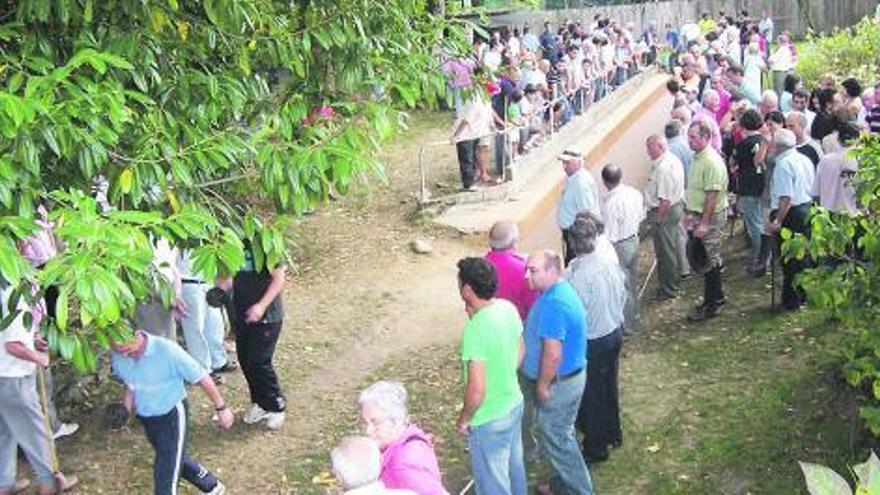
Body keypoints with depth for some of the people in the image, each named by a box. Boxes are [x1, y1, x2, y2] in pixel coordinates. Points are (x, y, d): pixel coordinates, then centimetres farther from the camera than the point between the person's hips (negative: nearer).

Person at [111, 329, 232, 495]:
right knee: (176, 459, 25)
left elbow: (202, 377, -19)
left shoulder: (167, 350, -30)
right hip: (145, 417, 6)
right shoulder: (117, 357, -14)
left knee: (167, 473, -7)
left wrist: (221, 408, -12)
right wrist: (129, 394, -6)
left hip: (172, 414, -6)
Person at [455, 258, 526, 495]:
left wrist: (463, 419, -13)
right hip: (514, 404, 8)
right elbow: (519, 353, 8)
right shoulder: (508, 308, -8)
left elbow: (476, 389, -28)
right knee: (514, 466, 28)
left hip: (489, 420, -8)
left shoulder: (476, 328, -31)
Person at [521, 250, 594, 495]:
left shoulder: (554, 304, -30)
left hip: (558, 383, -10)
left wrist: (542, 386, -17)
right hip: (568, 376, 10)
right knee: (560, 434, 23)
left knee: (555, 438, 6)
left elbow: (553, 355, -30)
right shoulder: (559, 291, 3)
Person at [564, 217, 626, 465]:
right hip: (615, 332, 7)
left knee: (591, 395, 11)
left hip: (591, 343, -7)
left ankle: (595, 448, 26)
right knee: (609, 386, 25)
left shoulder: (575, 276, -30)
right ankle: (613, 433, 45)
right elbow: (623, 296, 5)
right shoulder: (612, 265, -9)